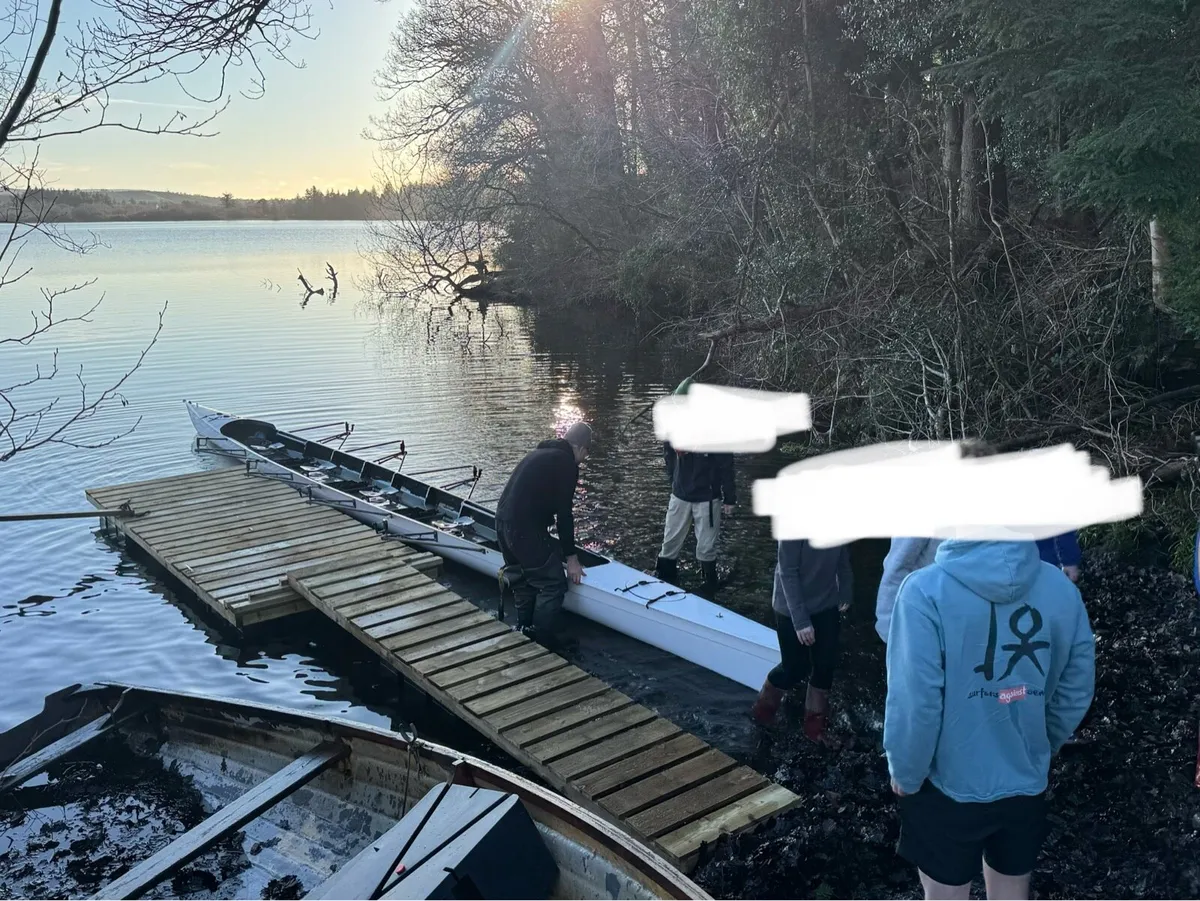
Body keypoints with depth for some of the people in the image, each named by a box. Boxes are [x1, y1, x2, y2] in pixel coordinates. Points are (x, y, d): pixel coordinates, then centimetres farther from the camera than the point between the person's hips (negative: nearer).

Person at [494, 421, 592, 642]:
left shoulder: (538, 453, 22)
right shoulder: (566, 463, -6)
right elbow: (564, 513, -9)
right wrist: (571, 556, -3)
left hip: (503, 523, 9)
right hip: (525, 529, -9)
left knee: (523, 581, 24)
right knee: (553, 585, 0)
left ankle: (523, 632, 32)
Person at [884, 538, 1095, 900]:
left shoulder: (926, 590, -25)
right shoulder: (1060, 587, -11)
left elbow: (915, 702, -24)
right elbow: (1076, 690, 0)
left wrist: (905, 774, -7)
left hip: (950, 785, -3)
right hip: (1026, 783, 4)